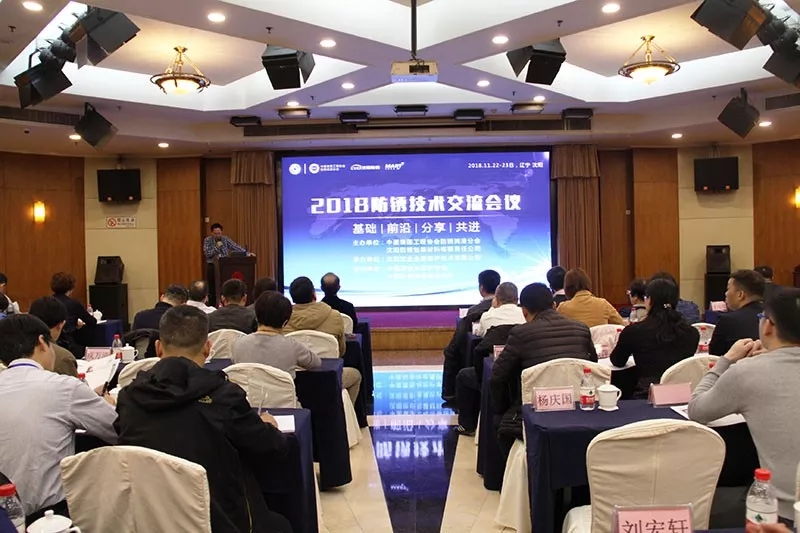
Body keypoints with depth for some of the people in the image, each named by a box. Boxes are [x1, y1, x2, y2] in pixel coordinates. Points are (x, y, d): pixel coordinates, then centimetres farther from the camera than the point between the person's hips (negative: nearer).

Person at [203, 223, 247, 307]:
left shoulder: (226, 239, 3)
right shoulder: (207, 240, -1)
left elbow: (236, 247, -5)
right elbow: (207, 254, -11)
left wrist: (247, 253, -17)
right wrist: (217, 246, -16)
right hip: (212, 267, -1)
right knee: (212, 290, 2)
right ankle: (212, 308, 9)